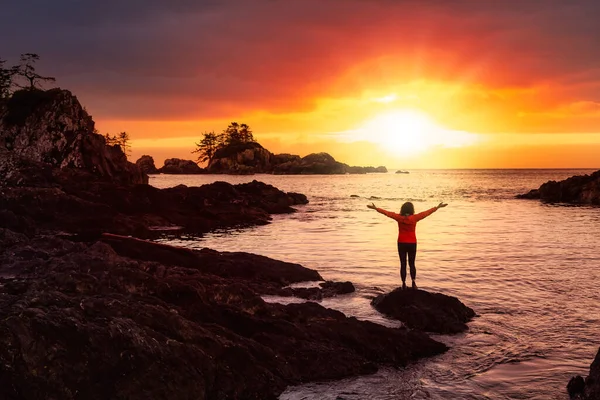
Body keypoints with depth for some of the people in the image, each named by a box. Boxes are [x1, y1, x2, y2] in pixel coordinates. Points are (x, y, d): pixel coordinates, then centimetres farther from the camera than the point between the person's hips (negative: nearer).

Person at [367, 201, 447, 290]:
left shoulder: (399, 217, -8)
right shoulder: (414, 218, -10)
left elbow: (386, 212, -1)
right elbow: (427, 212, -2)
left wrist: (375, 208, 10)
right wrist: (438, 207, 8)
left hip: (401, 243, 0)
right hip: (412, 244, 0)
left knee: (403, 264, 6)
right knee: (412, 264, 12)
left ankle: (404, 284, 3)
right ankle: (413, 283, -1)